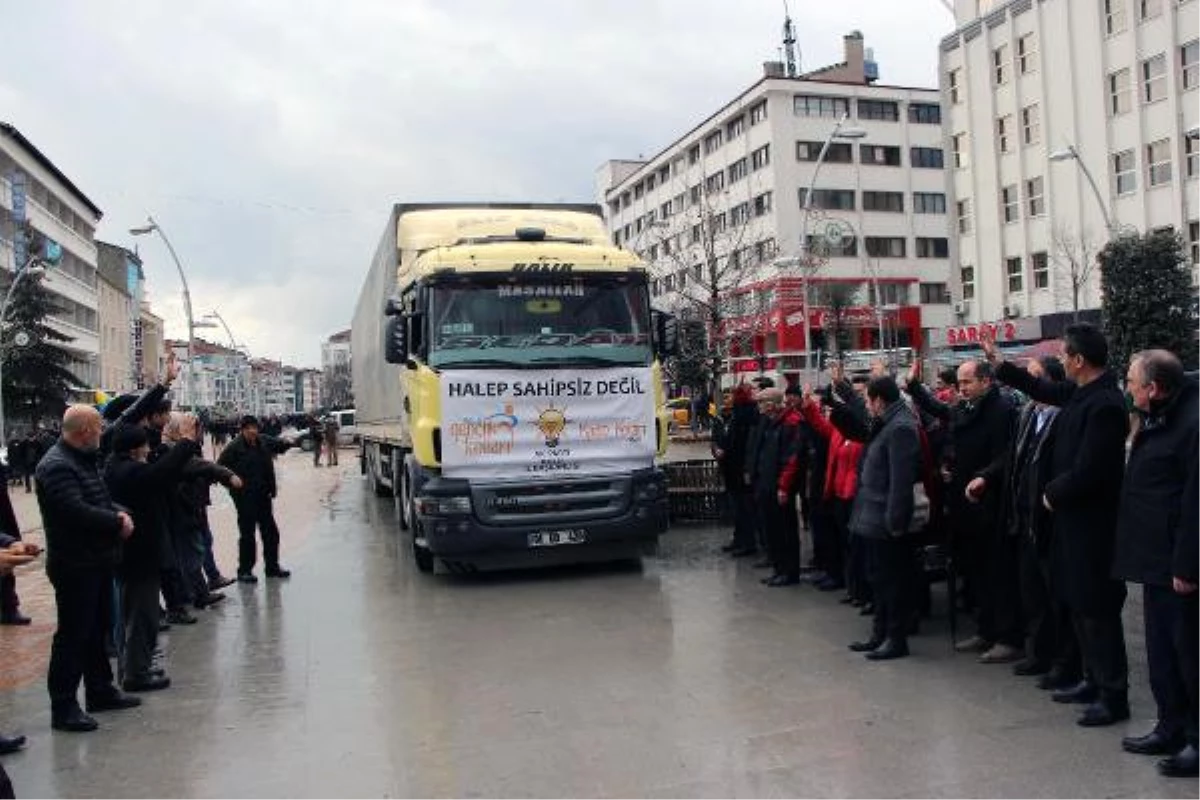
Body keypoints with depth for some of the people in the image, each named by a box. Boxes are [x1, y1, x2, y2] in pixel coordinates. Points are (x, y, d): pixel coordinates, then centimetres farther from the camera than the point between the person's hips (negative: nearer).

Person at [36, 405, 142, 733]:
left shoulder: (85, 460, 13)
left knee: (98, 630, 18)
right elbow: (77, 511, -28)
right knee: (73, 635, -3)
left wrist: (120, 514, -3)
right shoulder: (56, 466, -19)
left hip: (98, 561, 10)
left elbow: (101, 500, 17)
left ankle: (100, 690, 30)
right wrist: (118, 522, -17)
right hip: (75, 566, -10)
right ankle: (63, 707, 6)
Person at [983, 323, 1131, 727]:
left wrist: (1053, 494, -9)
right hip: (1075, 517, 10)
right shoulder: (1081, 392, 4)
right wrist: (999, 364, 25)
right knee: (1080, 604, 18)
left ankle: (1113, 696, 11)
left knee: (1097, 608, 0)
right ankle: (1095, 681, 31)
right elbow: (1044, 390, 24)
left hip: (1092, 523, -10)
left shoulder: (1104, 405, -24)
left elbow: (1086, 471, -26)